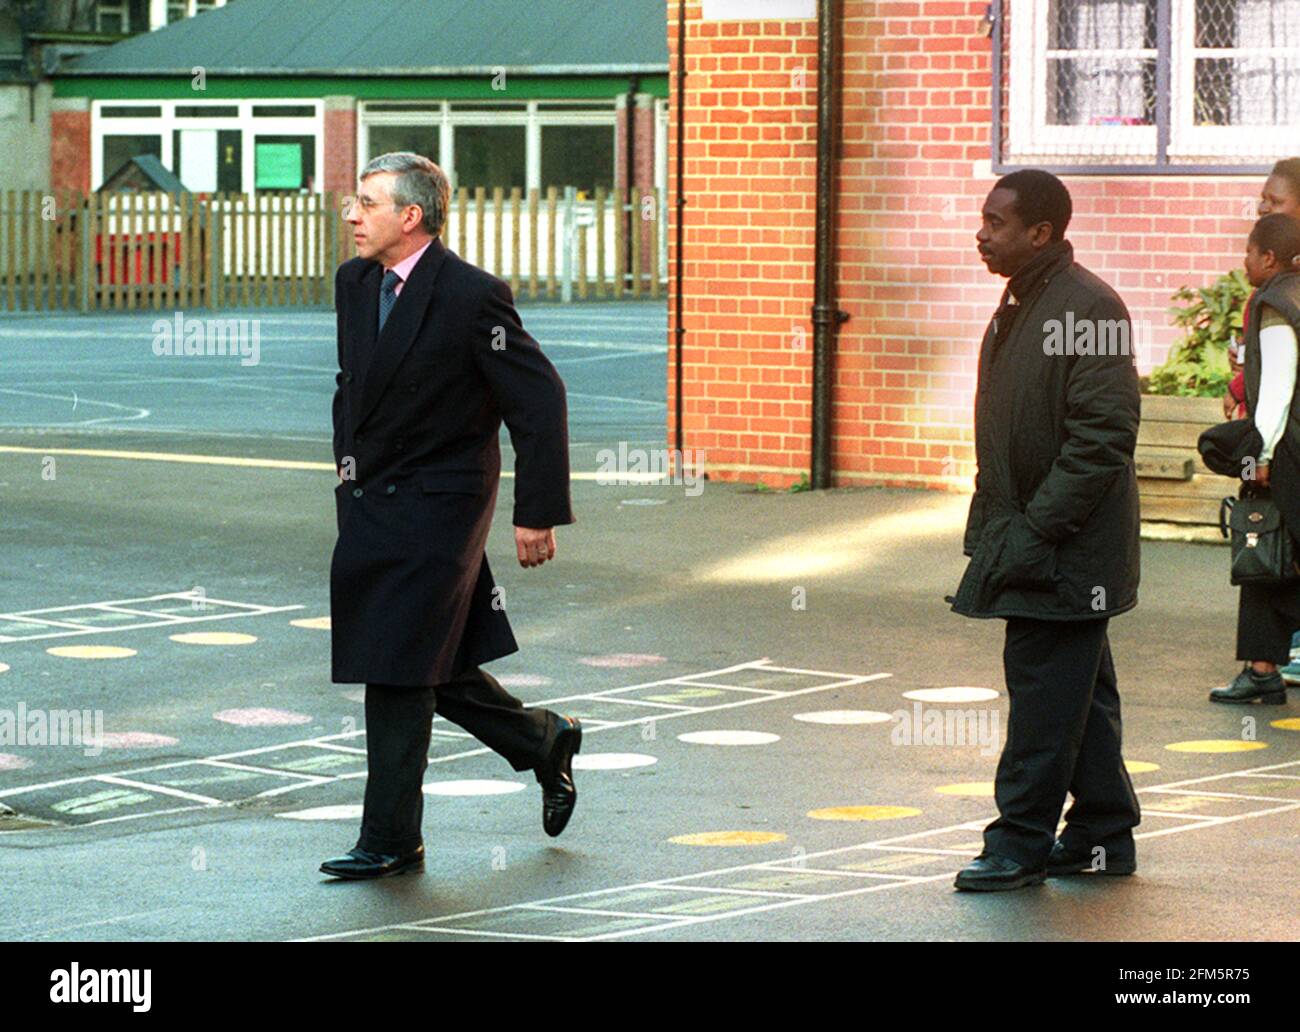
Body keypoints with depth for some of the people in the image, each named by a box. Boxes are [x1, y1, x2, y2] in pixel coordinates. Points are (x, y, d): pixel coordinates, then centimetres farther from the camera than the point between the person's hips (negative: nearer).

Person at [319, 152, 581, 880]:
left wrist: (539, 513, -14)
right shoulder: (355, 283, 7)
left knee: (399, 673, -6)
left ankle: (391, 840, 3)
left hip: (435, 512, -7)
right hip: (372, 510, 7)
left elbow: (540, 400, -13)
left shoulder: (472, 296, -16)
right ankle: (546, 742, 35)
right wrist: (350, 466, 17)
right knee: (437, 670, 14)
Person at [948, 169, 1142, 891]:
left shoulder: (1088, 308, -16)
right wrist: (992, 525, 16)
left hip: (1068, 551, -10)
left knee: (1045, 689, -5)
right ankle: (1102, 834, 22)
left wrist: (1037, 528, -21)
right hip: (1028, 537, 10)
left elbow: (1103, 434, -21)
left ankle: (1022, 842, 0)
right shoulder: (1018, 306, 14)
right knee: (1078, 691, 15)